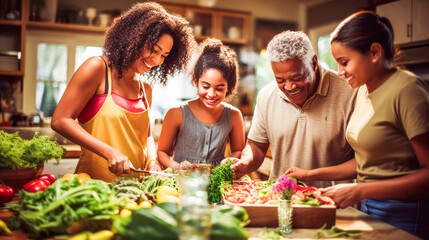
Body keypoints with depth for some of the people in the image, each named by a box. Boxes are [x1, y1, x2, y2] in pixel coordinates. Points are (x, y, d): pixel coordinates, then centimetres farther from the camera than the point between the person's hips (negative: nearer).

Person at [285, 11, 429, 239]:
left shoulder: (407, 90, -18)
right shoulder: (363, 90, 7)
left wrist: (360, 191, -22)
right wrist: (311, 174, 12)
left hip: (403, 217, -7)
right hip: (369, 209, 7)